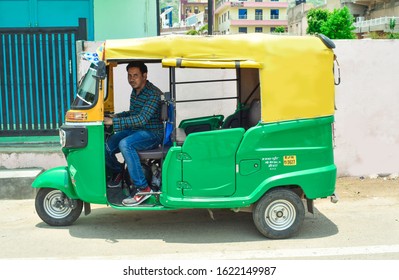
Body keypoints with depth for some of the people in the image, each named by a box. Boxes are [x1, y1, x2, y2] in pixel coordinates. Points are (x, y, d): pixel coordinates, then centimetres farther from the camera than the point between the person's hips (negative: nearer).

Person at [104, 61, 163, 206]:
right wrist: (115, 116, 5)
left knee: (125, 144, -36)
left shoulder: (154, 94, -17)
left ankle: (143, 188, -30)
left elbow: (141, 119, -27)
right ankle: (118, 172, 23)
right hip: (135, 130, 8)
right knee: (106, 147, -11)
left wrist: (114, 122, -29)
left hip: (152, 134, -8)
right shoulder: (134, 92, 11)